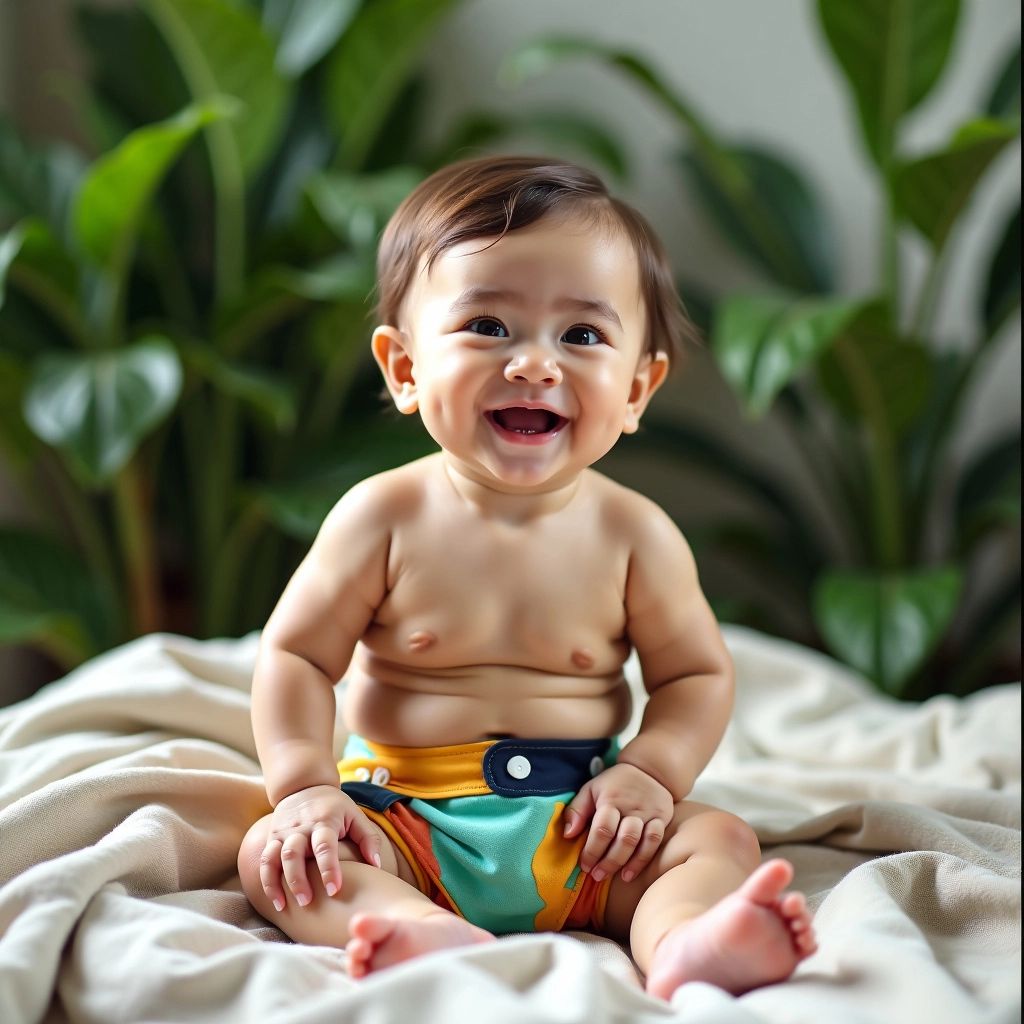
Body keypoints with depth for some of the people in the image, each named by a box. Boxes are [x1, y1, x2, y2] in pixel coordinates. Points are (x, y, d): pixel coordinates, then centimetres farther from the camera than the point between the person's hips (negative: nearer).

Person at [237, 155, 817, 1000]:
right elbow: (296, 656, -3)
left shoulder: (634, 534, -3)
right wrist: (306, 787, -16)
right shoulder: (387, 518, -7)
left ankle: (685, 946, -50)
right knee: (274, 851, -24)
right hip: (411, 820, -1)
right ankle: (428, 939, -52)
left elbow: (696, 673, 6)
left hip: (580, 834, 1)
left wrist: (650, 773, -11)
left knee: (720, 839, -19)